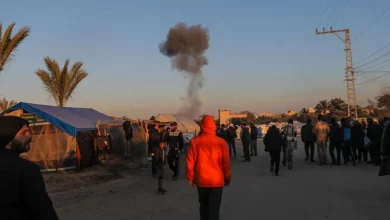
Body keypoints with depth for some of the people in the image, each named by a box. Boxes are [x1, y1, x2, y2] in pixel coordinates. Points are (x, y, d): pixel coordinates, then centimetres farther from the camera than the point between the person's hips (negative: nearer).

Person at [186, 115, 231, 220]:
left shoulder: (195, 141, -7)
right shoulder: (221, 142, -9)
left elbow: (190, 161, -3)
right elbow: (226, 163, -4)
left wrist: (190, 177, 9)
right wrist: (227, 178, 9)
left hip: (201, 180, 1)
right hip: (217, 180, -1)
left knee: (204, 205, 22)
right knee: (214, 208, 6)